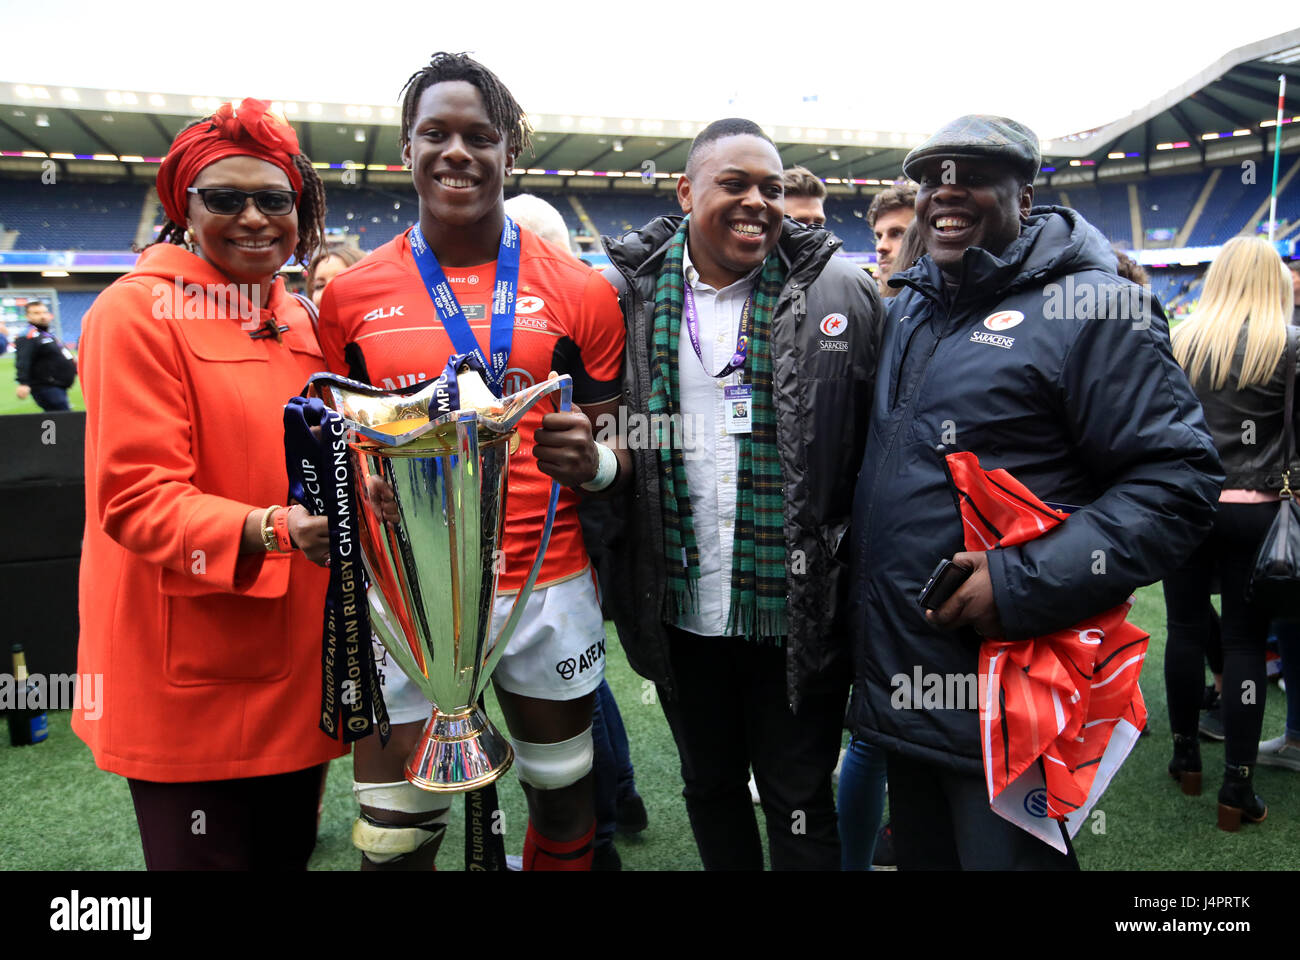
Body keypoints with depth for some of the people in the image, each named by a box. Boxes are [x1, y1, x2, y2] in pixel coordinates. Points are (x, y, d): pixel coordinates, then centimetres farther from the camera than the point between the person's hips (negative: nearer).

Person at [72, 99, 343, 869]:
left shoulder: (297, 321, 11)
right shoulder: (138, 312, -11)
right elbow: (137, 500, -17)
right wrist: (274, 531, -32)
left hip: (295, 673, 7)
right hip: (192, 686, -7)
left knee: (290, 849, 20)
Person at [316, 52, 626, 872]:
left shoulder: (578, 291, 1)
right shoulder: (352, 295, 3)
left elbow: (617, 451, 5)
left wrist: (589, 461, -17)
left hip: (547, 587, 0)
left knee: (565, 800, 17)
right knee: (395, 838, 8)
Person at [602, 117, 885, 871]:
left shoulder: (842, 292, -6)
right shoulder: (628, 292, -1)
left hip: (797, 608, -2)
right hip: (681, 606, 3)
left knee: (800, 806, 14)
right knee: (709, 787, 23)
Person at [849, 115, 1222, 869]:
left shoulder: (1088, 308, -11)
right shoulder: (909, 307, 12)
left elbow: (1179, 478, -16)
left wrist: (1027, 584, -24)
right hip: (897, 674, 7)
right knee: (918, 851, 23)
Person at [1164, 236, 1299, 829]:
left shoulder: (1181, 339, 3)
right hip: (1252, 509, -2)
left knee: (1185, 629, 12)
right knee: (1245, 641, 3)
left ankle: (1187, 758, 25)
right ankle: (1237, 788, 7)